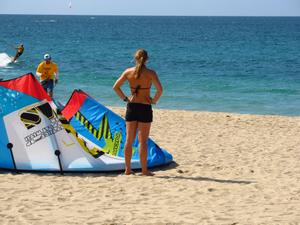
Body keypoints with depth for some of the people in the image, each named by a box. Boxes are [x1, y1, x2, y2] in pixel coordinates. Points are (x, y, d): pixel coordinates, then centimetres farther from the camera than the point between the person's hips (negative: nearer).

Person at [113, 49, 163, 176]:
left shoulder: (128, 72, 0)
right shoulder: (150, 73, -9)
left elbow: (115, 87, 1)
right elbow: (159, 89, -18)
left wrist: (125, 98, 8)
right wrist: (154, 100, -3)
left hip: (131, 107, 3)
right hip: (145, 107, -3)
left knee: (129, 140, 10)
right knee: (143, 140, 1)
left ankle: (128, 169, 13)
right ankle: (144, 170, 3)